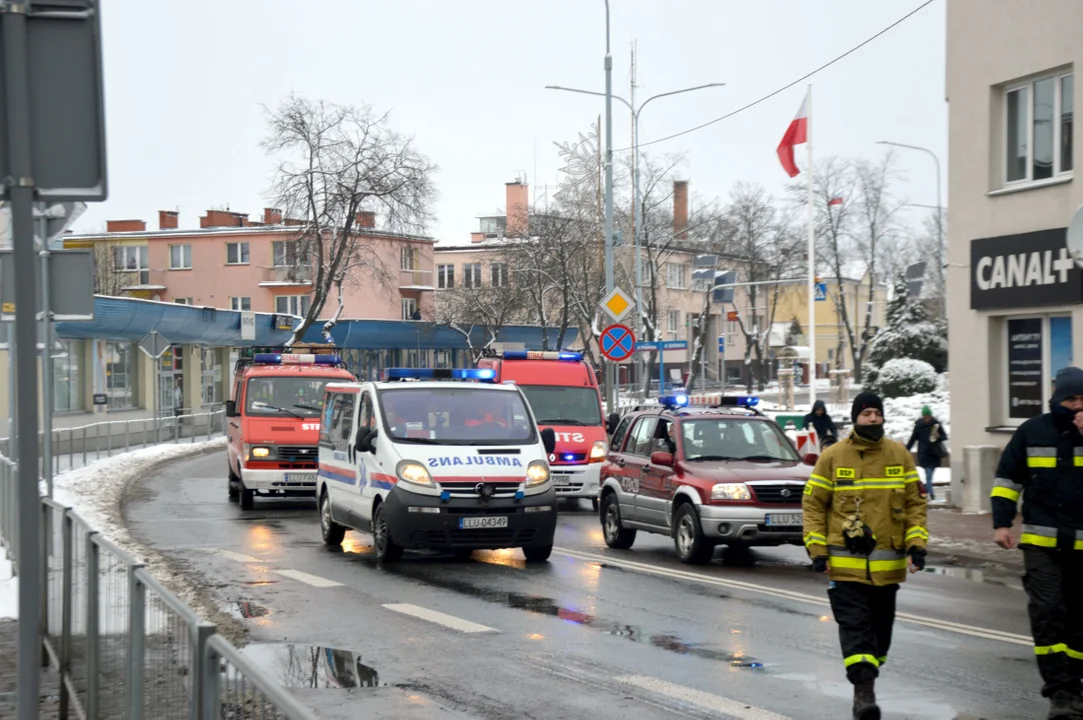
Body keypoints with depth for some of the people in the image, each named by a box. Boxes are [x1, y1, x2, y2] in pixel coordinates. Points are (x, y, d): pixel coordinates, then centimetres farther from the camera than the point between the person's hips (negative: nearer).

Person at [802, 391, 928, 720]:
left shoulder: (900, 455, 5)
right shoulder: (832, 456, -1)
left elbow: (915, 502, 9)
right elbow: (813, 504, 3)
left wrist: (916, 544, -2)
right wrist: (818, 550, -4)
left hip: (888, 563, 3)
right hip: (845, 561, -3)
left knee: (880, 626, 11)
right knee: (854, 624, -12)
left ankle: (864, 683, 27)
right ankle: (864, 691, -17)